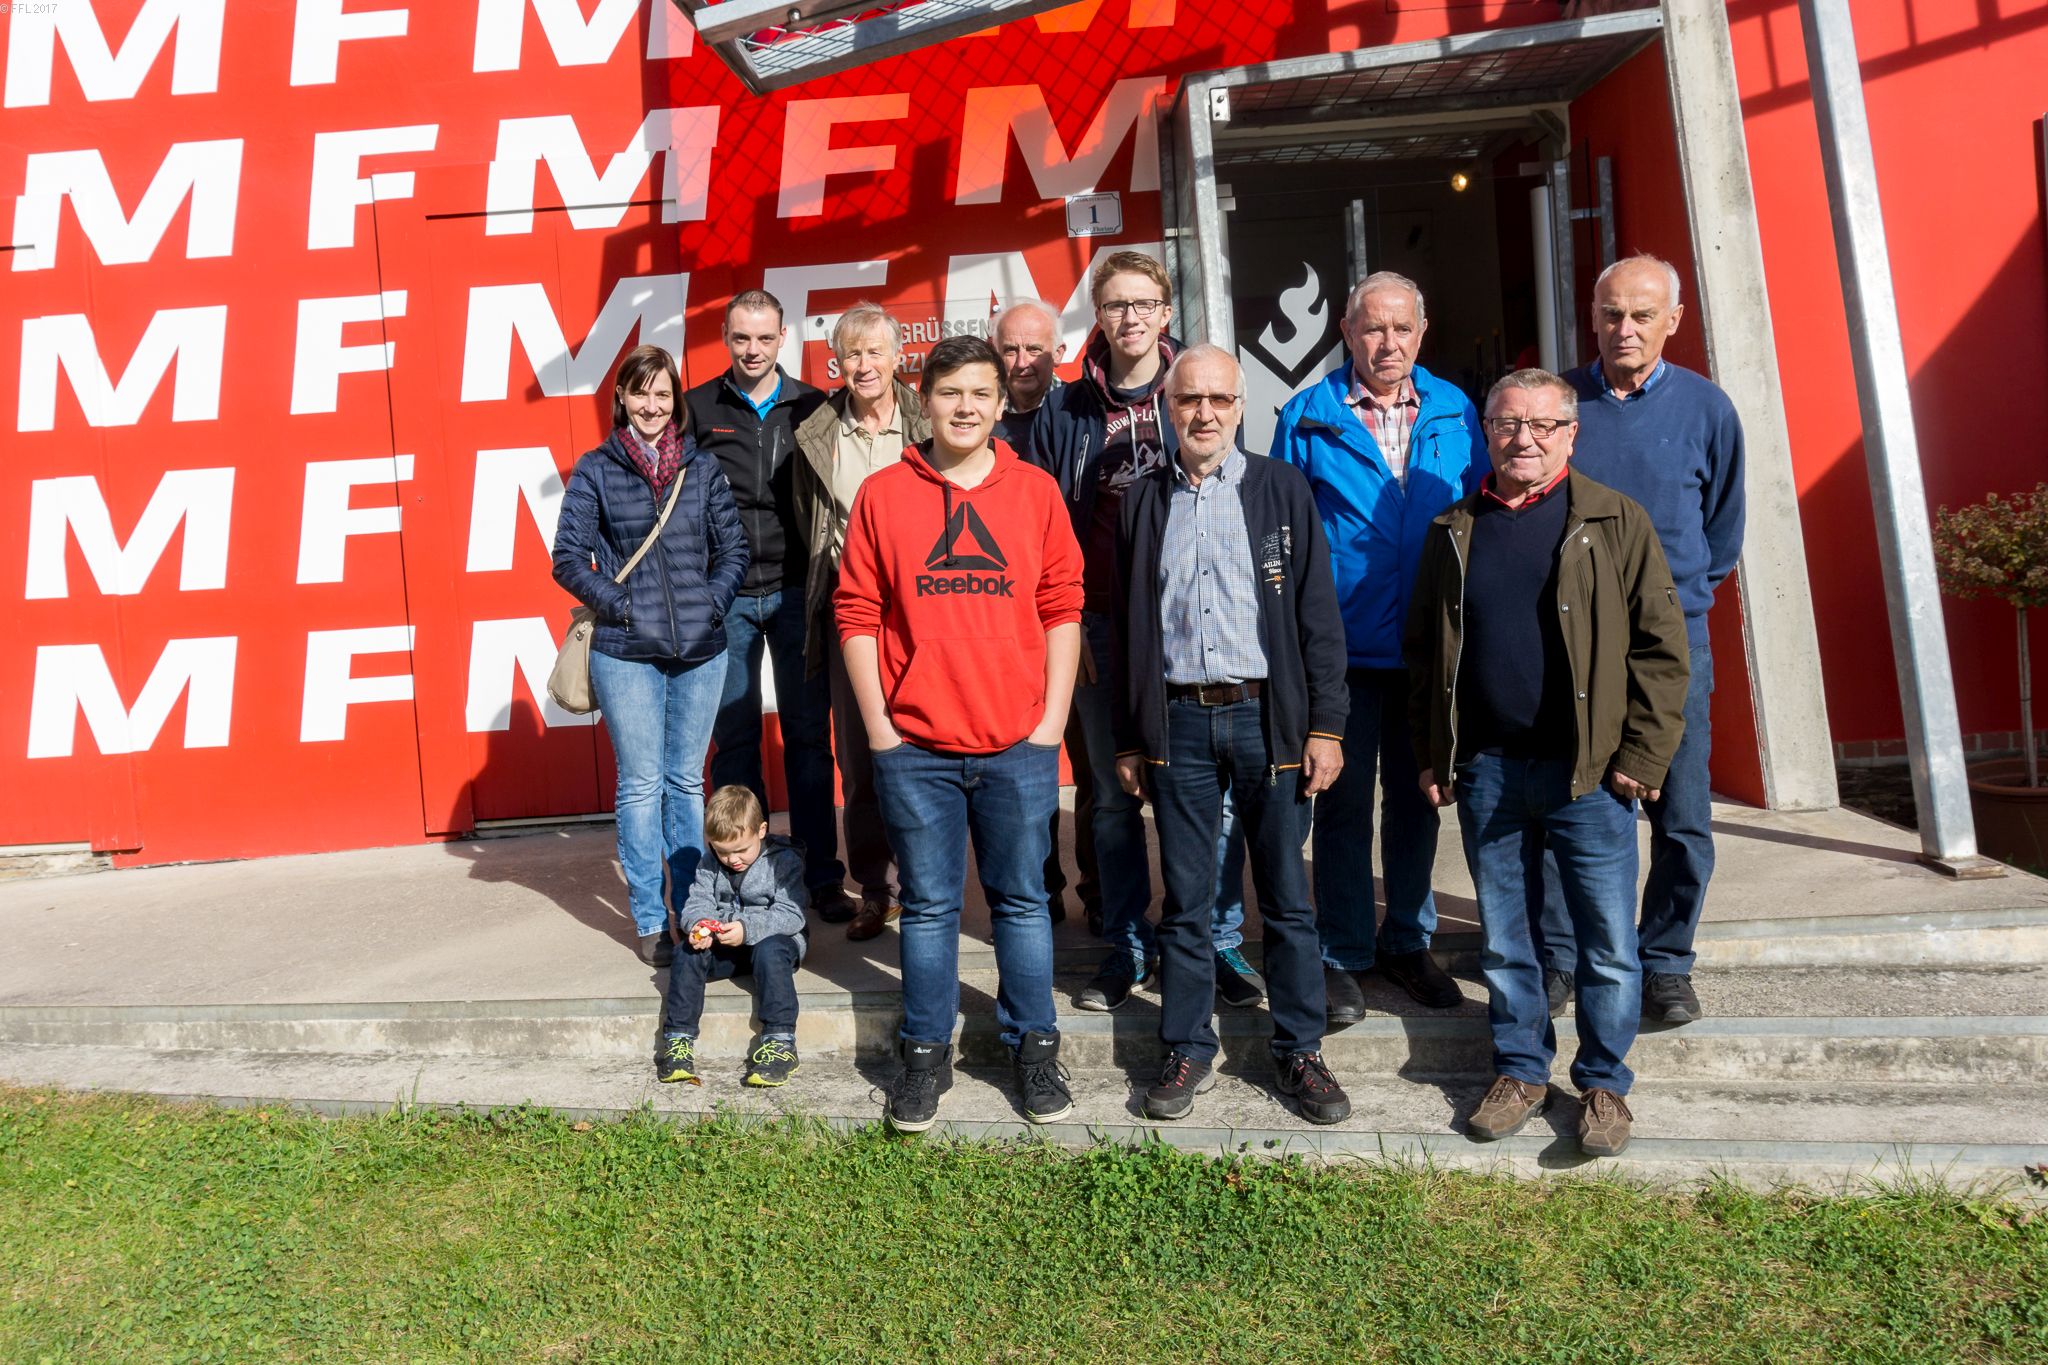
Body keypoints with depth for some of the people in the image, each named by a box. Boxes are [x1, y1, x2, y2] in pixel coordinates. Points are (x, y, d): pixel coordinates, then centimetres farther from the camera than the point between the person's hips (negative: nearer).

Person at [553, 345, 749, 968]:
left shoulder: (702, 468, 7)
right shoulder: (595, 470, 1)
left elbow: (733, 548, 9)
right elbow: (568, 557, 0)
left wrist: (712, 602, -5)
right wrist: (618, 606, -9)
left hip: (700, 650, 2)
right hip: (625, 653, -2)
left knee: (687, 781, 12)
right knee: (641, 784, 3)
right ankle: (650, 921, 14)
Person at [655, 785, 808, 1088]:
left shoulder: (784, 860, -10)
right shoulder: (710, 866, 7)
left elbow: (790, 915, -19)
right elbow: (697, 902, -2)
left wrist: (748, 929, -35)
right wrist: (697, 924, -27)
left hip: (772, 938, -4)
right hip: (721, 945, 4)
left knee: (769, 951, -36)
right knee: (689, 952, -22)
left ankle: (780, 1042, -36)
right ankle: (678, 1038, -18)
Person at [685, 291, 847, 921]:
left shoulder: (812, 408, 5)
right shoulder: (697, 409, 5)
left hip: (796, 591, 0)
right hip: (723, 595, 0)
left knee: (809, 737, 4)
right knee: (734, 739, 6)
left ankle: (821, 876, 13)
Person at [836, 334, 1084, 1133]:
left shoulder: (1036, 492, 5)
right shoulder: (882, 495, 3)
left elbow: (1063, 610, 5)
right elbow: (857, 613, 2)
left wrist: (1053, 721, -1)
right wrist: (877, 726, -2)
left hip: (1018, 745, 1)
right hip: (913, 746, 0)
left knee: (1022, 900, 11)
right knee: (928, 906, 10)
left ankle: (1034, 1047, 26)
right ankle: (926, 1053, 25)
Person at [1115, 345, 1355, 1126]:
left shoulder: (1282, 489, 4)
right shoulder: (1144, 502, 9)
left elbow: (1318, 614, 1)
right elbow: (1129, 625, 10)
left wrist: (1325, 726, -5)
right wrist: (1129, 738, 8)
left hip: (1267, 715, -1)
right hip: (1178, 720, 1)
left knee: (1287, 897, 7)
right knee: (1185, 900, 8)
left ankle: (1300, 1052, 22)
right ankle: (1188, 1052, 22)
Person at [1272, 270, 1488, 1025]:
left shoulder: (1455, 413, 8)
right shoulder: (1307, 417, 0)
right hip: (1343, 650, -3)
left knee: (1416, 797, 13)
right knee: (1343, 801, 5)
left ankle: (1407, 942, 30)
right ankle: (1343, 956, 19)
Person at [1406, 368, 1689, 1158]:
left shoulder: (1616, 522, 0)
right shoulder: (1453, 533, 10)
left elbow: (1661, 644, -3)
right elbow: (1424, 653, 12)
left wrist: (1642, 757, -8)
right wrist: (1431, 755, 7)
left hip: (1588, 771, -2)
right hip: (1486, 769, 3)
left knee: (1608, 944, 6)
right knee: (1504, 939, 13)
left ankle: (1604, 1085, 23)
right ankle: (1521, 1071, 29)